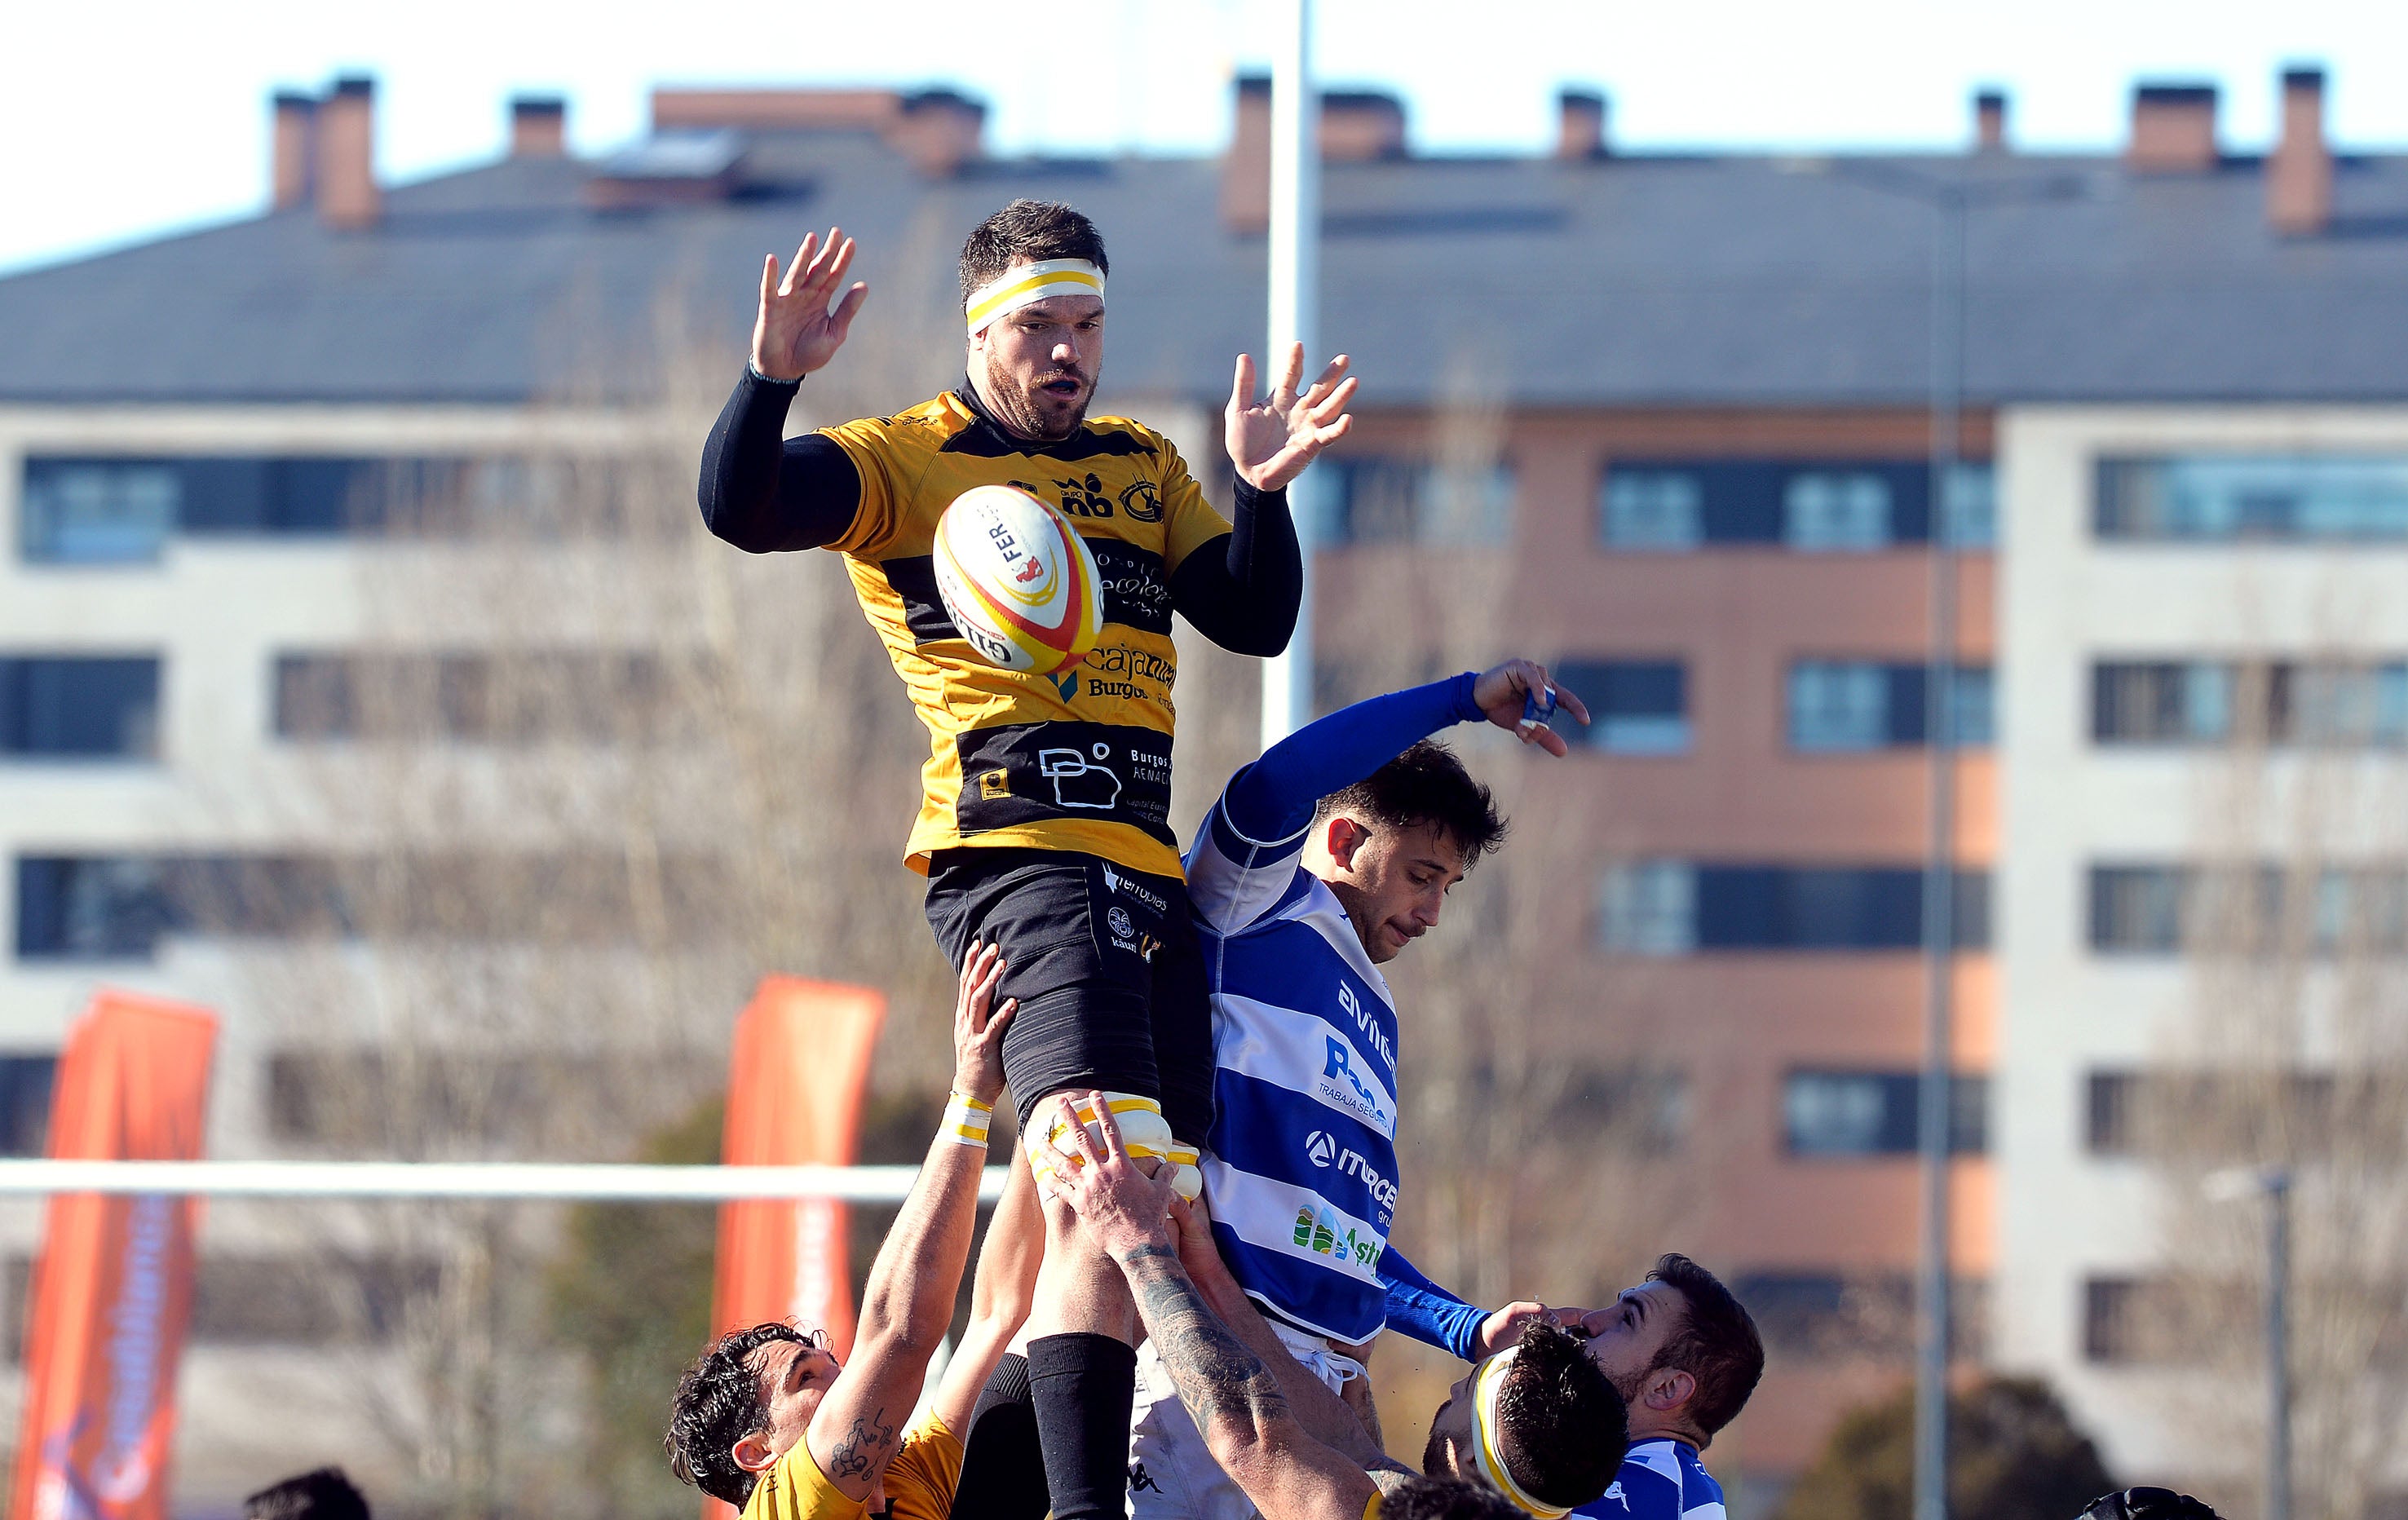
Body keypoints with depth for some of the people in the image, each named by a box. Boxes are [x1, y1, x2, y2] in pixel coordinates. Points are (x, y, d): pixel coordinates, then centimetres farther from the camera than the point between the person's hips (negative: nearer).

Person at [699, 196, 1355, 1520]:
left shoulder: (1145, 470, 24)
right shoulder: (911, 461, 6)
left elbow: (1256, 620, 16)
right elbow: (738, 508, -7)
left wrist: (1263, 488, 0)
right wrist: (774, 375, -23)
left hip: (1147, 864, 7)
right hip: (1018, 848, -7)